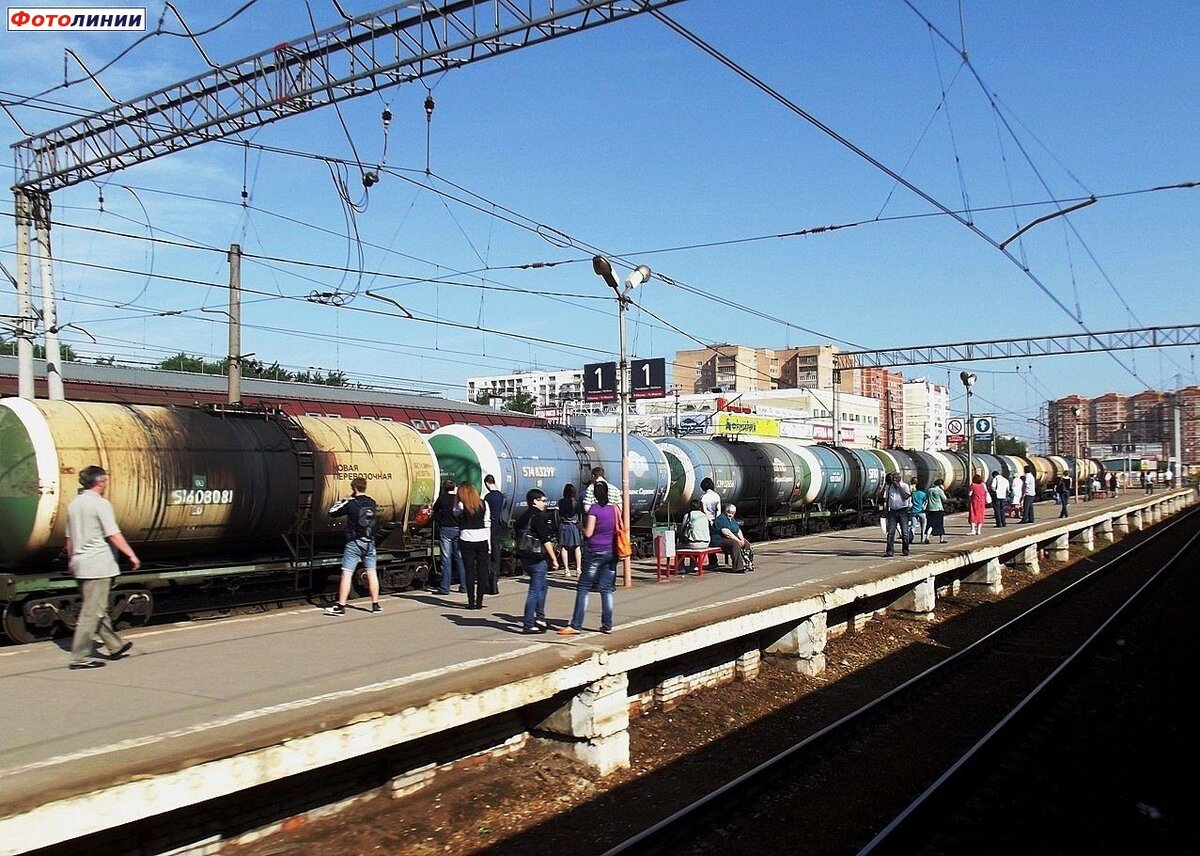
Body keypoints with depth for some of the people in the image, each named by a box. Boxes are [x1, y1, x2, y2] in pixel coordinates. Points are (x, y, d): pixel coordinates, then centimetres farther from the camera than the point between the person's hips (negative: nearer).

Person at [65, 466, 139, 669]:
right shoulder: (100, 503, -11)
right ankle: (80, 657, -4)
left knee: (99, 608, 16)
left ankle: (115, 646, 27)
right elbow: (114, 535, -15)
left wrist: (71, 560, 28)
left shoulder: (74, 504, 13)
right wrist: (132, 555, -9)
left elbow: (69, 537, 19)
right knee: (91, 611, -5)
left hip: (80, 563, 9)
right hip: (98, 563, -9)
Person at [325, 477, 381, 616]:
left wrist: (343, 500, 10)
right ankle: (375, 605, 15)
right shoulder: (372, 503, 5)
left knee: (346, 574, -4)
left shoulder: (351, 504, -10)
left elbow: (332, 513, -2)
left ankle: (341, 606, -5)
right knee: (372, 573, 10)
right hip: (369, 543, 5)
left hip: (354, 543, -5)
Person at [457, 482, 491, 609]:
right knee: (482, 571, 6)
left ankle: (471, 602, 1)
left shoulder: (462, 504, -5)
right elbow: (488, 524, 5)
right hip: (482, 540, 2)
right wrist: (489, 543, 10)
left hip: (467, 540, -2)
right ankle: (479, 602, 7)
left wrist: (457, 498, 12)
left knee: (470, 571, 2)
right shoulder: (483, 503, 3)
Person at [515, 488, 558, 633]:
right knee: (535, 590, -4)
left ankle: (540, 618, 26)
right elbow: (546, 541, -17)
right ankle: (528, 625, -3)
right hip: (538, 559, -9)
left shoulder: (522, 518, 12)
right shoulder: (538, 517, -14)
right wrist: (554, 559, -11)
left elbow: (518, 538, 17)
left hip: (524, 559, 9)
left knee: (542, 585, 23)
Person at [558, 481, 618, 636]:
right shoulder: (615, 509, 5)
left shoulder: (594, 509, -11)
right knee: (607, 589, 10)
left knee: (583, 588, -1)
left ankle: (576, 625, -2)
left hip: (594, 552, -5)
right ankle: (607, 625, 10)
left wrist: (582, 526, 5)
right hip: (611, 553, 5)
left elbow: (588, 533, -14)